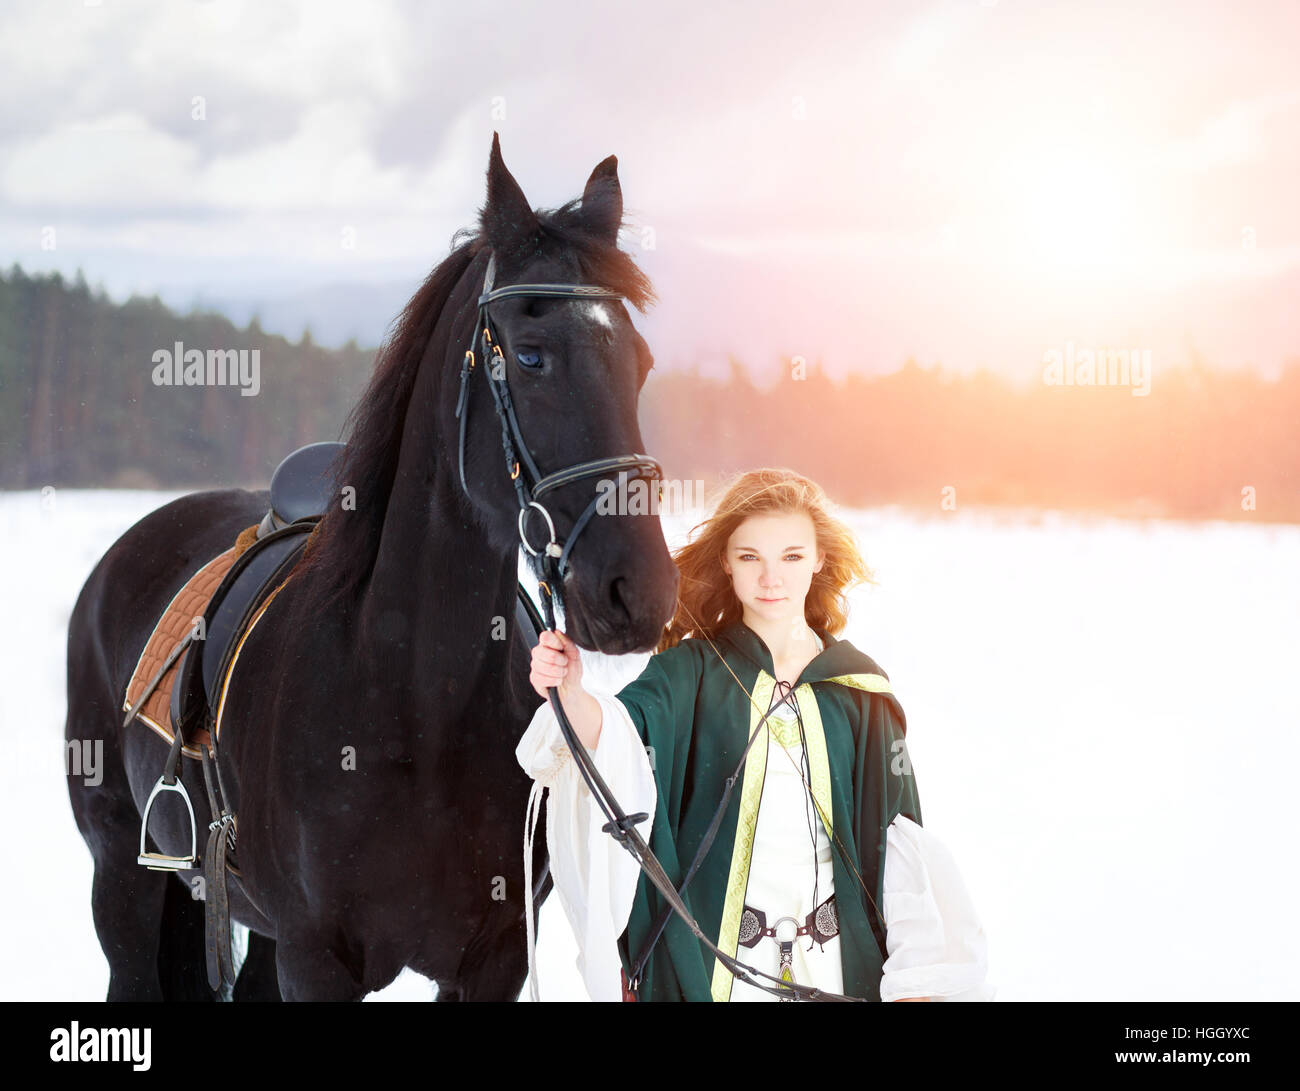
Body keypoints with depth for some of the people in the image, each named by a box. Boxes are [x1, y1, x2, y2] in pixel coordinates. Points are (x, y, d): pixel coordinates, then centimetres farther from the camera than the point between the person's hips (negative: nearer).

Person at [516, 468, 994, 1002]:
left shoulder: (862, 691, 4)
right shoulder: (690, 671, -2)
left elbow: (896, 839, 5)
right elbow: (622, 735, -23)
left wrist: (916, 980, -1)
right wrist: (572, 695, -45)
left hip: (837, 961, 2)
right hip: (706, 955, -2)